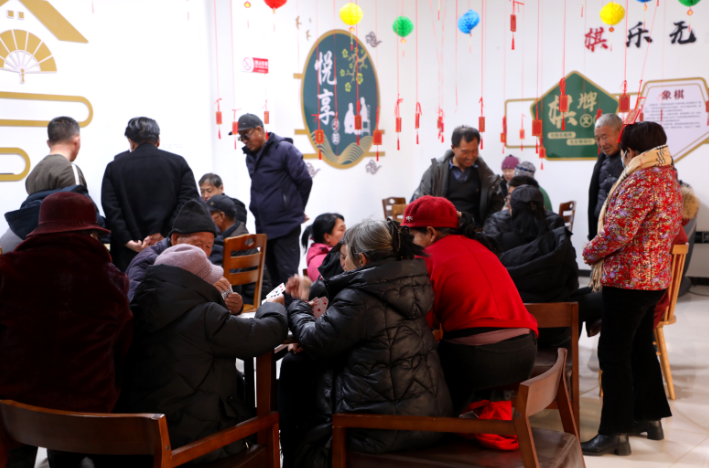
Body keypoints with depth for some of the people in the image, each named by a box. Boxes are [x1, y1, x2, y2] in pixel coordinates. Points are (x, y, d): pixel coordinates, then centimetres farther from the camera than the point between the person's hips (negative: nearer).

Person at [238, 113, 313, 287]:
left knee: (287, 274, -5)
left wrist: (295, 210, 3)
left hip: (285, 226, -7)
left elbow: (304, 181, -8)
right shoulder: (250, 156, 12)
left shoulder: (284, 149, -10)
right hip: (263, 227, 7)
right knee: (273, 275, 14)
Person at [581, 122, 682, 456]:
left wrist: (590, 253, -6)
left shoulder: (642, 178, -18)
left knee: (613, 353, -5)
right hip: (654, 276, 10)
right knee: (640, 347, 19)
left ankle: (615, 432, 0)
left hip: (628, 278, -10)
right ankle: (649, 416, 29)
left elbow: (618, 231, -24)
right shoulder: (668, 176, 13)